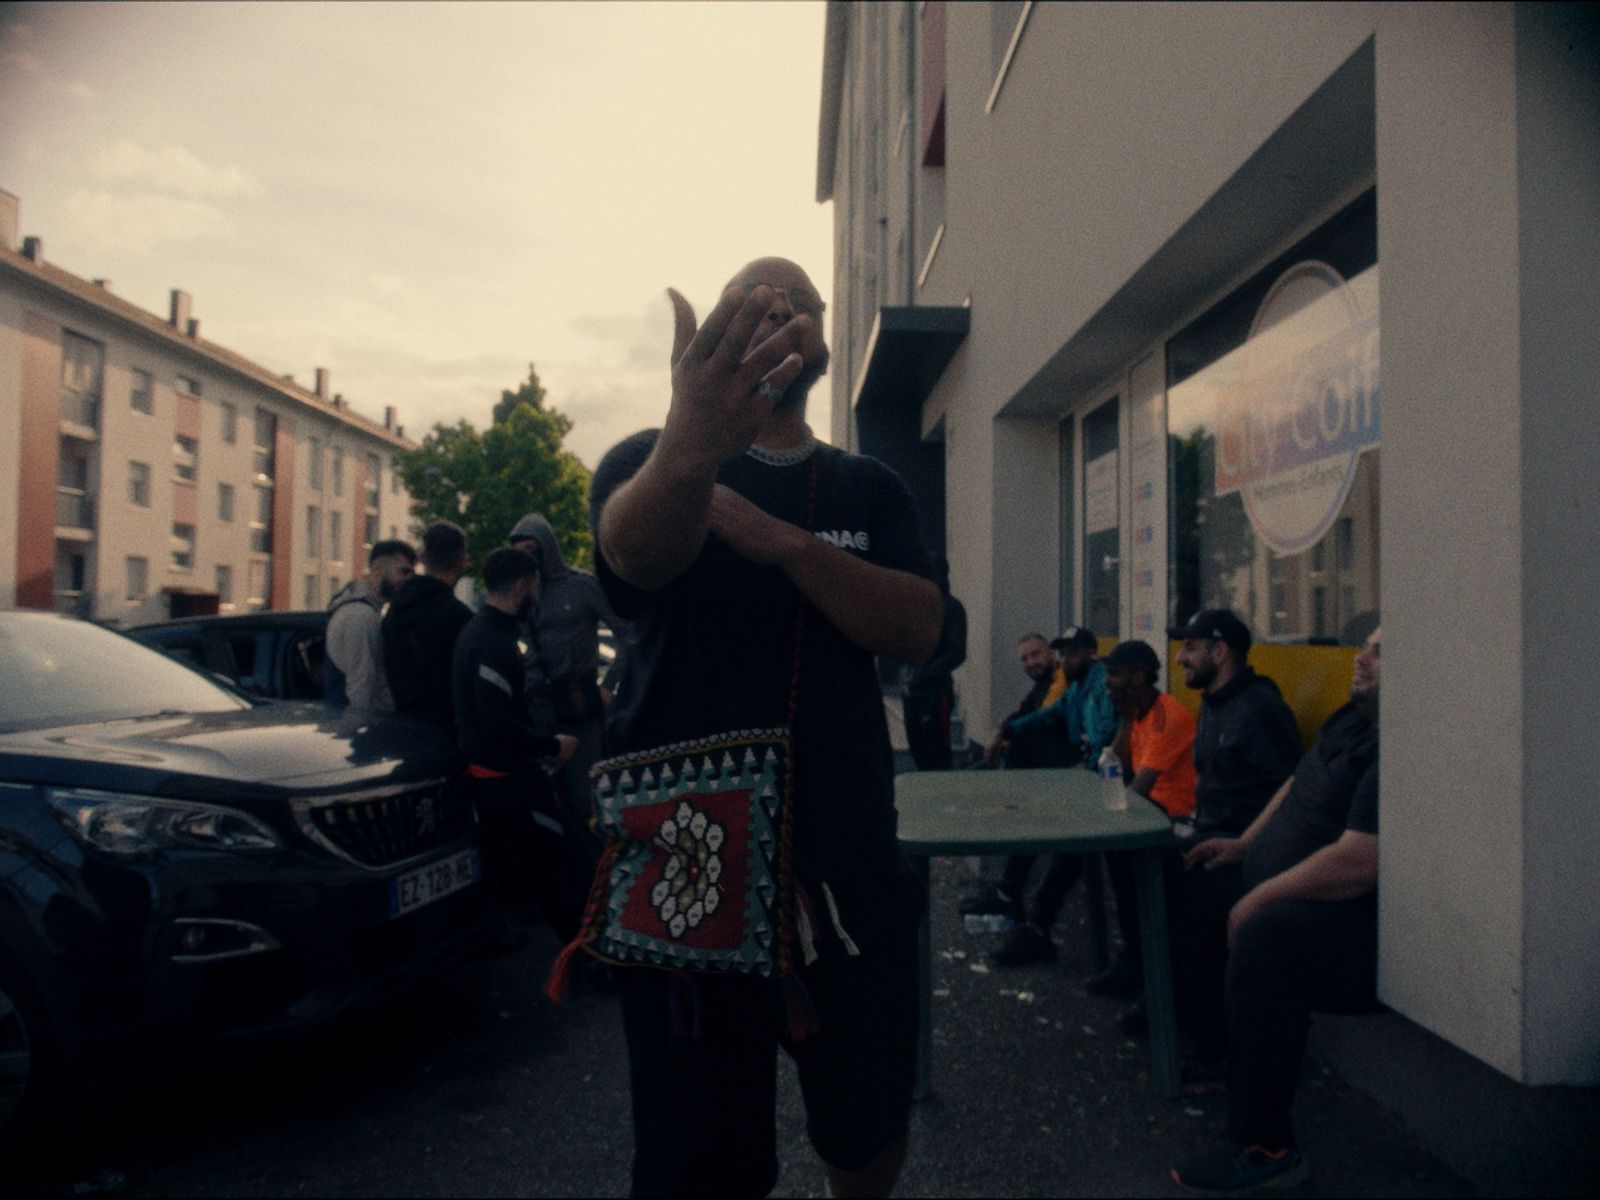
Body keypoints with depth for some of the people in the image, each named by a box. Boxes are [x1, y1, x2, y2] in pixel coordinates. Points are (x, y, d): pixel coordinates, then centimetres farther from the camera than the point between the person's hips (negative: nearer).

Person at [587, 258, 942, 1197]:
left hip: (849, 870, 3)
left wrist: (780, 540, -21)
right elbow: (634, 551, -25)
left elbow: (917, 631, -8)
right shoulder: (650, 462, 0)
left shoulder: (870, 490, 9)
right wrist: (688, 449, -47)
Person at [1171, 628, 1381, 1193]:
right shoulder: (1355, 719, 8)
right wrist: (1243, 844, 14)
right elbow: (1298, 782, 22)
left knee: (1263, 936, -35)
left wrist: (1258, 901, -23)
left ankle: (1264, 1149, -20)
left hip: (1365, 933, -11)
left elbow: (1357, 862, -32)